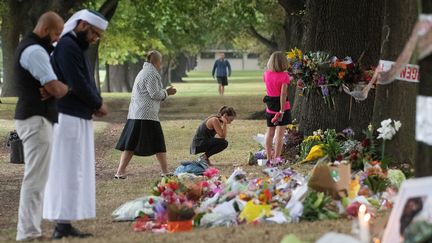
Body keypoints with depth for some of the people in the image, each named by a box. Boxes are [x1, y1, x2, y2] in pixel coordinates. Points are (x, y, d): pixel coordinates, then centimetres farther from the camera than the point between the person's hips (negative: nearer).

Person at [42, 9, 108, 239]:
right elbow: (77, 84, -20)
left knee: (74, 172, 10)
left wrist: (95, 103, 0)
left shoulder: (77, 46, 18)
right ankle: (63, 224, -7)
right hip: (68, 119, -10)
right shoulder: (67, 46, -15)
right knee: (68, 171, -8)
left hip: (78, 118, 10)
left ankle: (64, 223, 12)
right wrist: (98, 104, -6)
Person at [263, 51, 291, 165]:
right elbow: (283, 94, -18)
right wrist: (282, 111, -18)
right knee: (280, 133, 1)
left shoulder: (267, 74, 1)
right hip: (281, 105, -5)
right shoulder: (284, 75, -13)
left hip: (270, 106, 5)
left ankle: (269, 158, 15)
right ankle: (276, 158, 0)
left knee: (270, 132, 13)